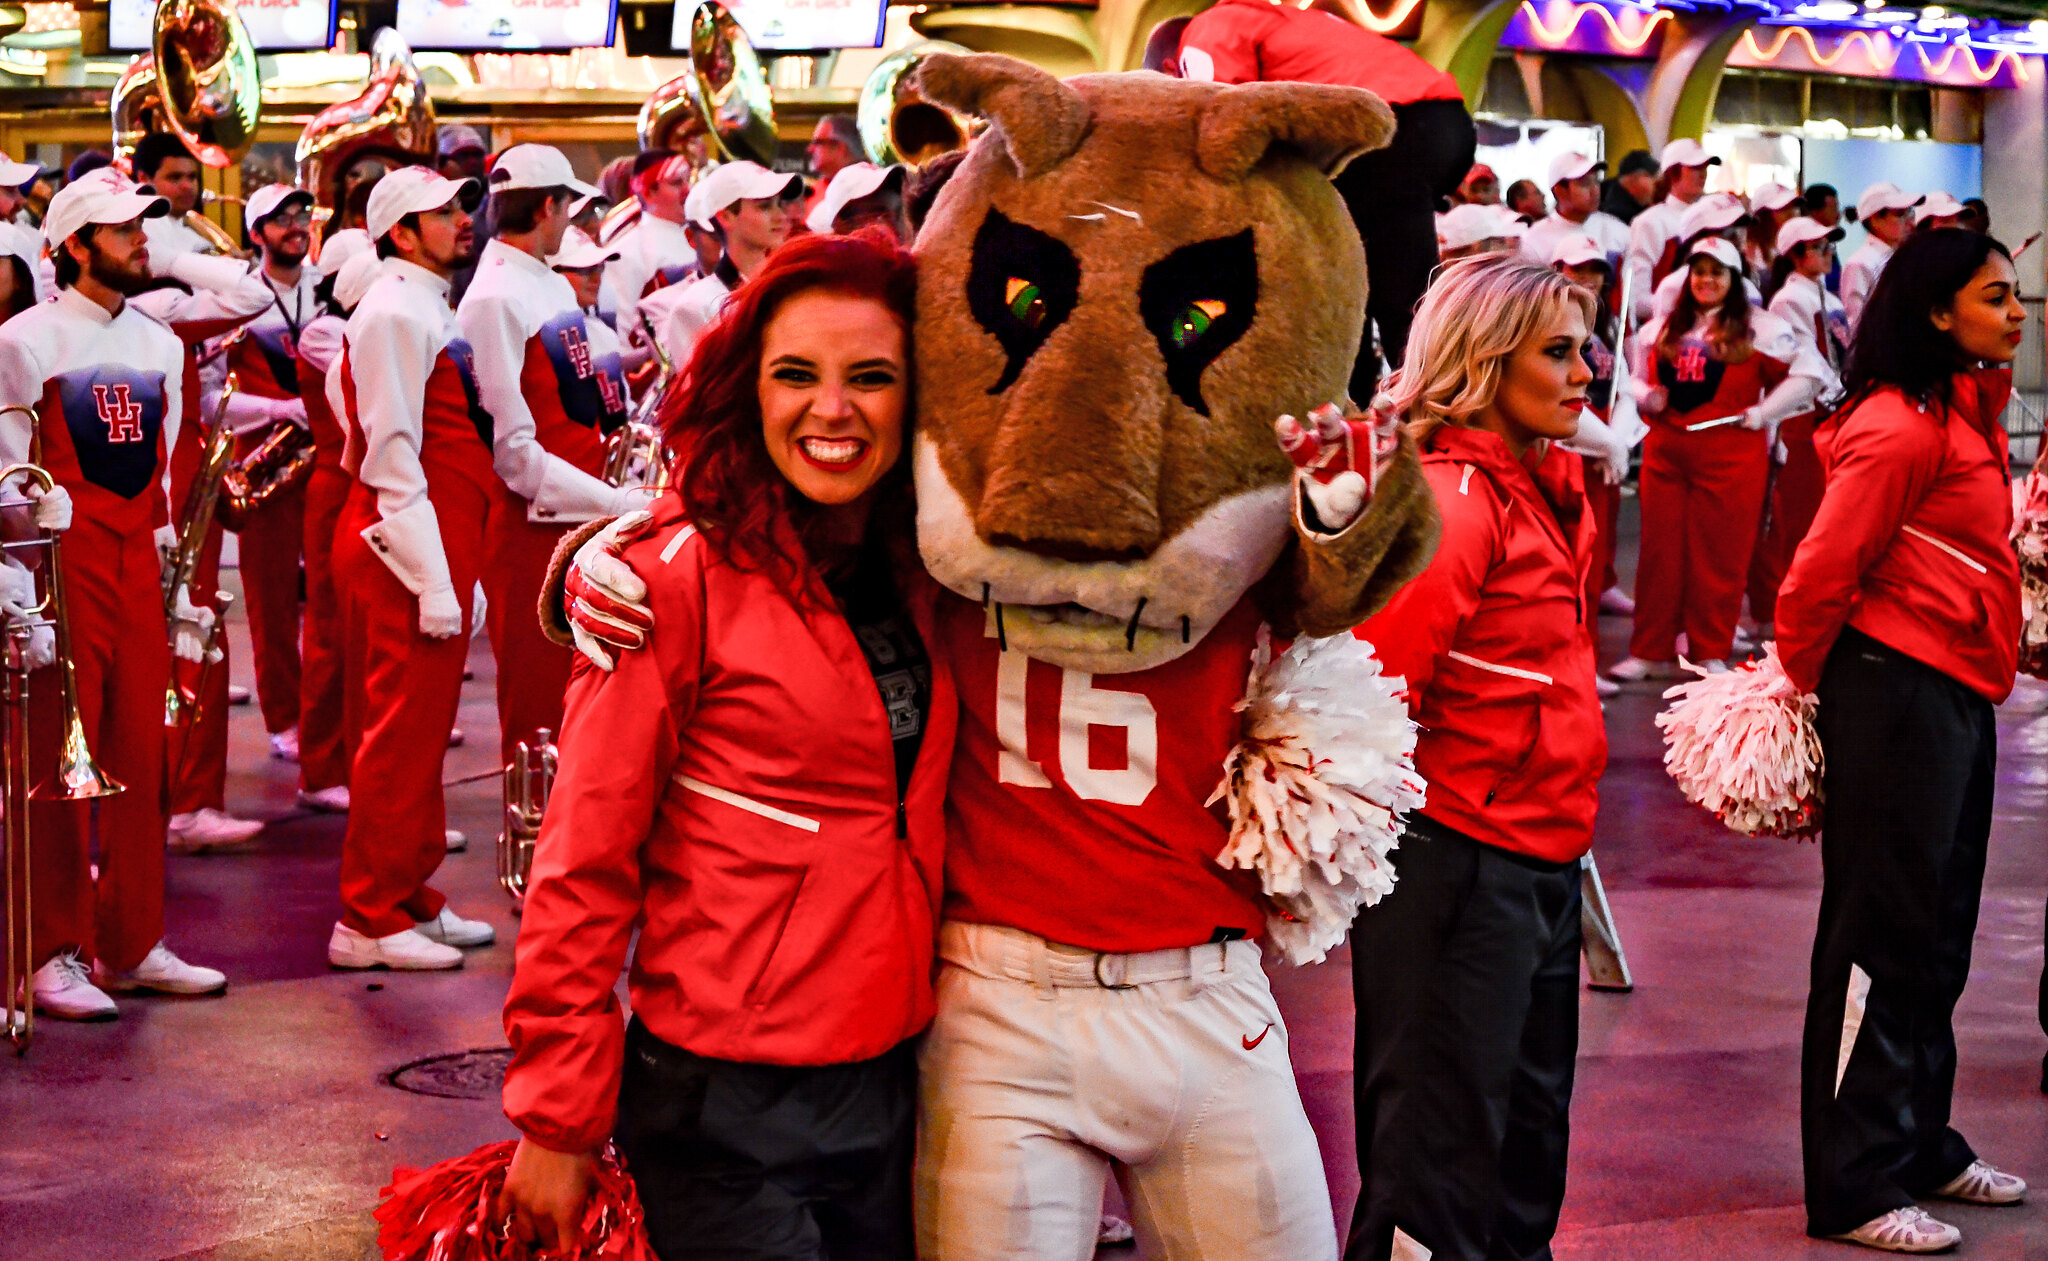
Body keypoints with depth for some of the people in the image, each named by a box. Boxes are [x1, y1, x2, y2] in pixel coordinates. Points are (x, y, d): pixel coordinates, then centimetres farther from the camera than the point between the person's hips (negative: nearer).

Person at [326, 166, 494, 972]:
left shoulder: (427, 309, 17)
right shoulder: (392, 314, -14)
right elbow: (393, 459, -19)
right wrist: (433, 581, -21)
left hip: (437, 547, 10)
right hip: (408, 551, -10)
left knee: (418, 730, 15)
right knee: (402, 733, -4)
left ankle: (408, 897, 24)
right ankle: (370, 921, 3)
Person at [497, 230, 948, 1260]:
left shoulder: (919, 575, 6)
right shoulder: (681, 573, -12)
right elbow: (585, 861, -10)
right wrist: (557, 1118, -10)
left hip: (890, 1088, 6)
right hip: (725, 1107, -6)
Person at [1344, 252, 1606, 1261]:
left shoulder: (1548, 487, 11)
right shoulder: (1451, 497, -19)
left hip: (1542, 861, 9)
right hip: (1459, 862, -9)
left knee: (1531, 1134, 18)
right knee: (1442, 1146, -1)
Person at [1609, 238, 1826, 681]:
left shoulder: (1759, 328, 1)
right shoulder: (1662, 329, 15)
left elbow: (1808, 373, -3)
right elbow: (1640, 379, 24)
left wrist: (1762, 413, -7)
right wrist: (1648, 397, 2)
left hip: (1730, 456, -4)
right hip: (1665, 453, 4)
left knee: (1719, 555, 0)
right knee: (1660, 552, 5)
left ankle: (1711, 653, 11)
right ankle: (1649, 652, 13)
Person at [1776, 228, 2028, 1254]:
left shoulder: (1966, 414, 13)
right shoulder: (1900, 426, -18)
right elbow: (1818, 579, -17)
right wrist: (1803, 692, -5)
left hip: (1955, 702, 10)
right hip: (1895, 695, -10)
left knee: (1936, 939, 17)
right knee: (1883, 940, -3)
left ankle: (1923, 1148, 30)